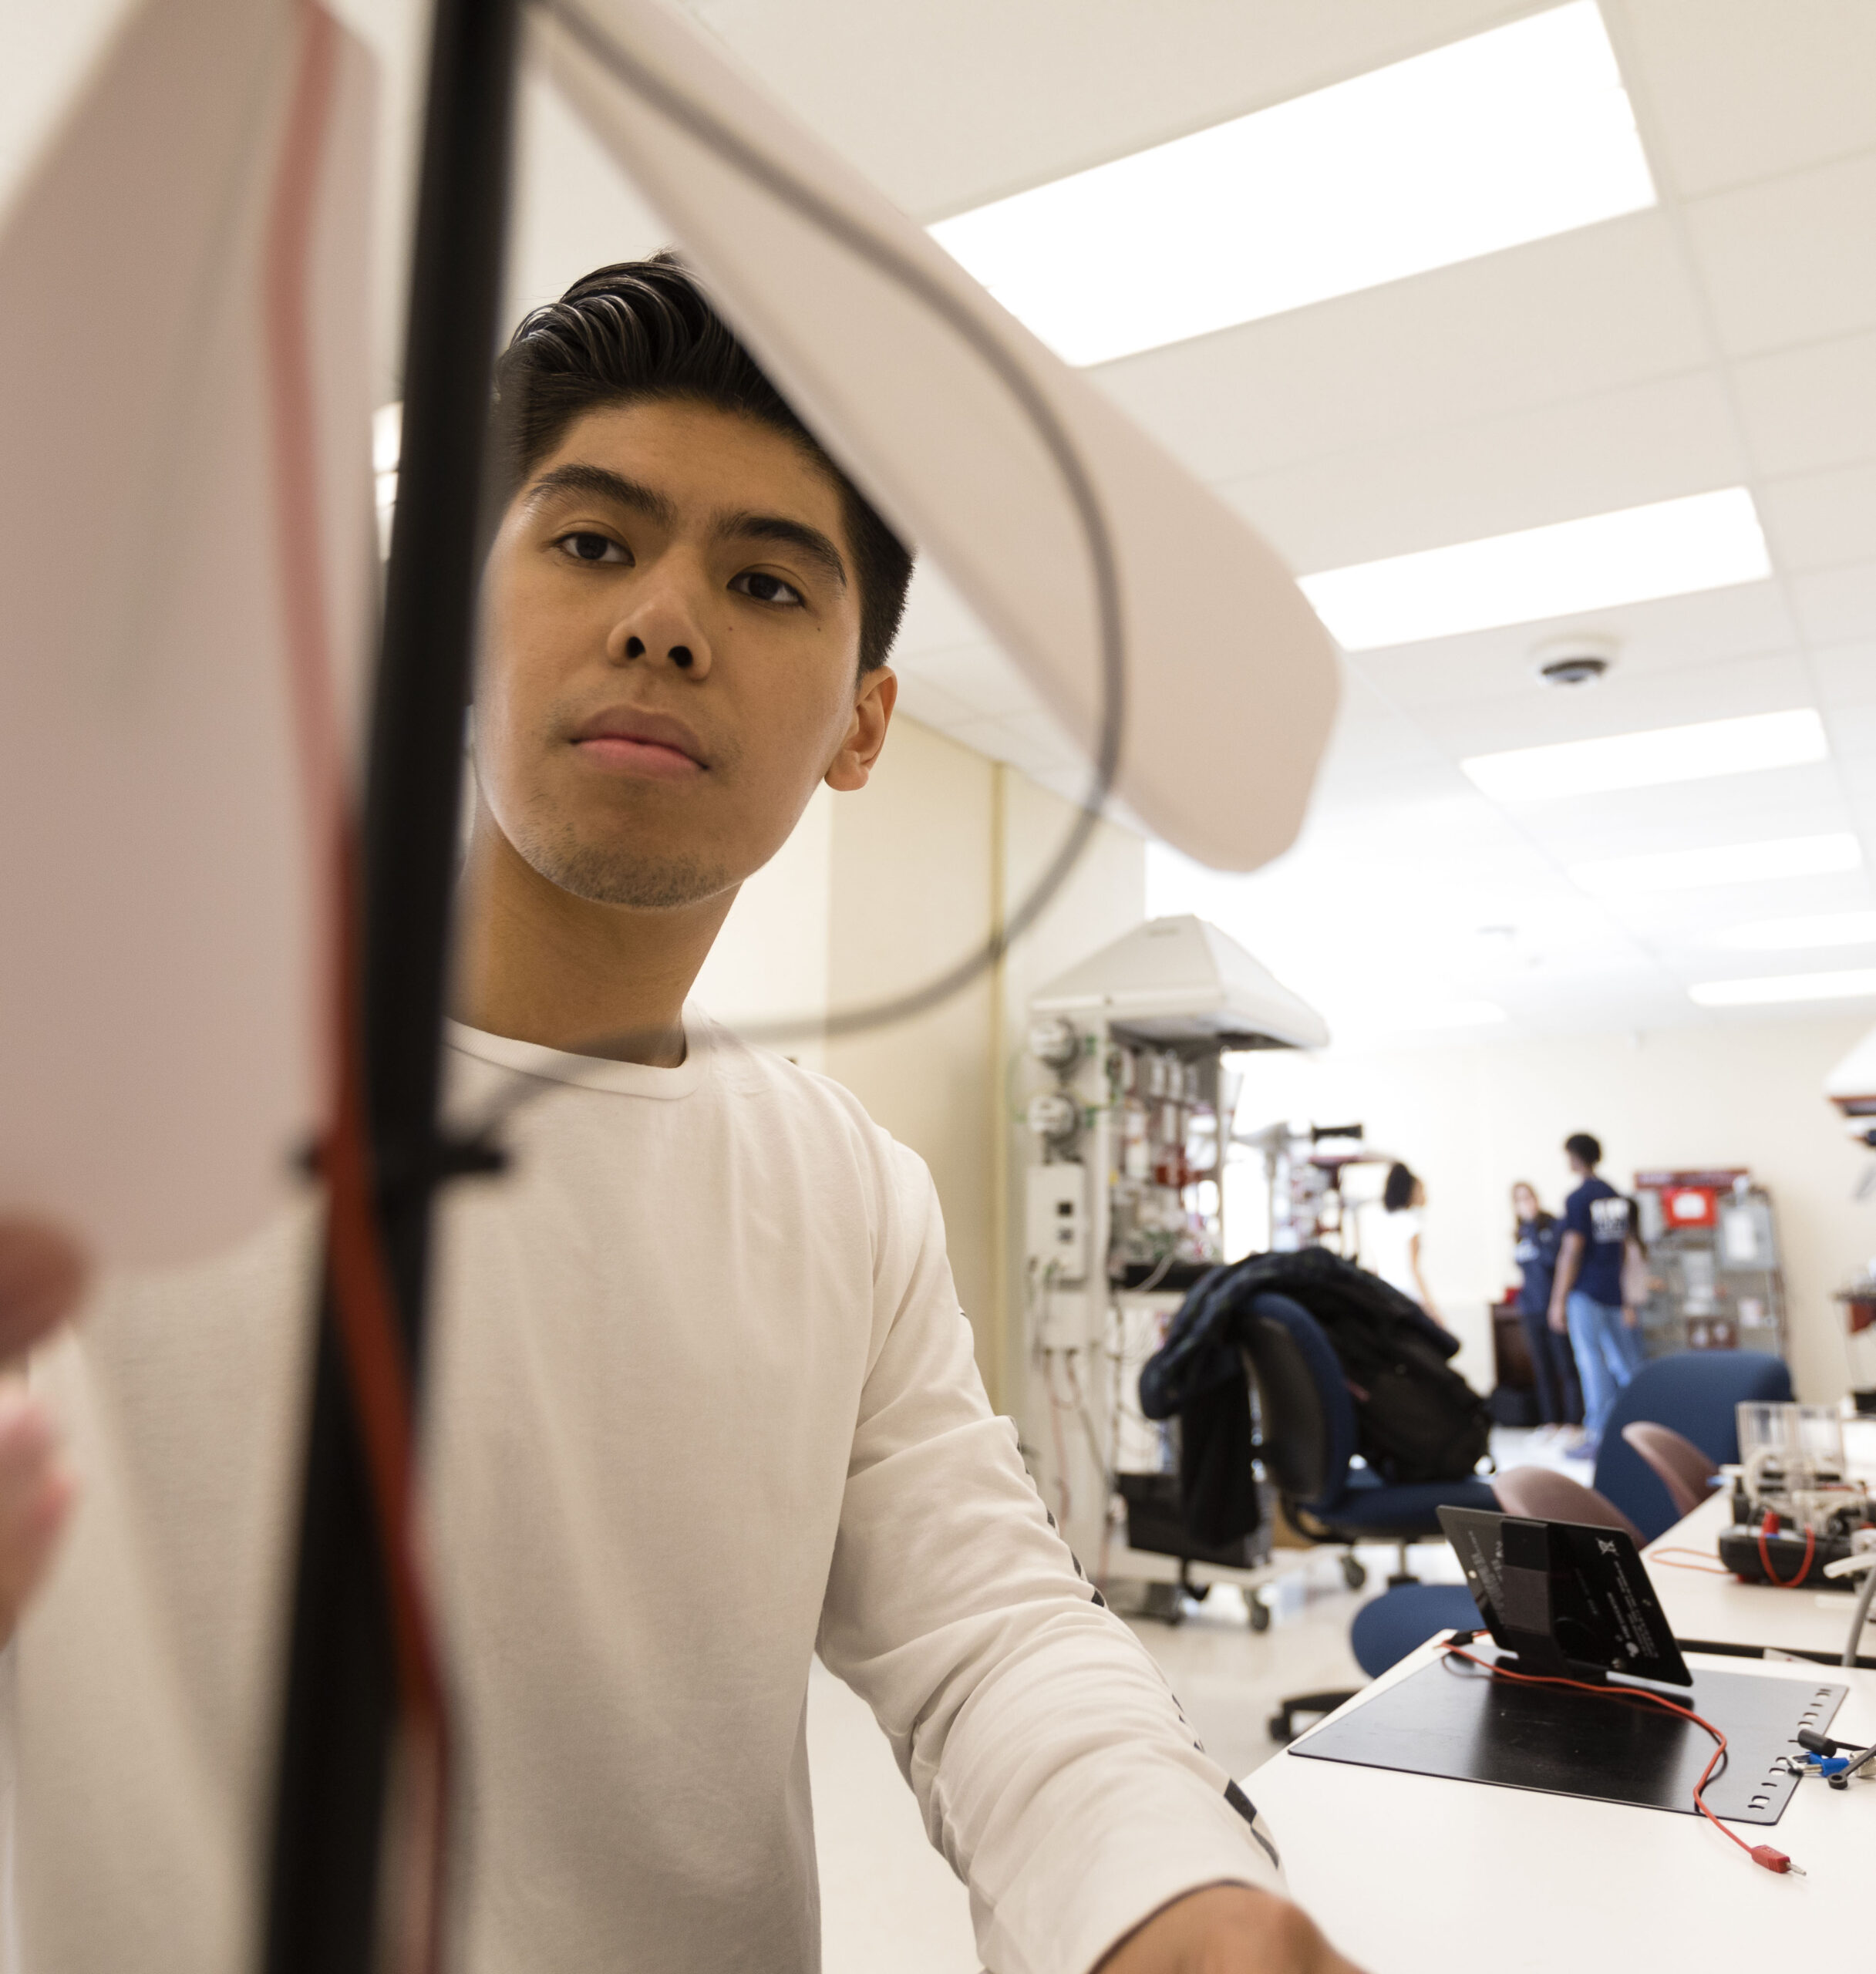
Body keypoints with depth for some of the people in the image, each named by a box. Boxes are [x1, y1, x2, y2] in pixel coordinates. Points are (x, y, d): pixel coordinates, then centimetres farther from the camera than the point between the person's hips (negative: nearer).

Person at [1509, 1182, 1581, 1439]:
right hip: (1531, 1309, 6)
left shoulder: (1553, 1225, -6)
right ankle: (1552, 1421, 16)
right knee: (1543, 1369, 10)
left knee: (1566, 1366, -2)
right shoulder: (1518, 1234, 10)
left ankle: (1573, 1420, 4)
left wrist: (1533, 1232, -18)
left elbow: (1553, 1257, -19)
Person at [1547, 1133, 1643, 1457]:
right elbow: (1624, 1246, 18)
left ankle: (1599, 1436, -4)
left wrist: (1558, 1301, -11)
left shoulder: (1578, 1199, -12)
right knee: (1626, 1362, 12)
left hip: (1586, 1294, -7)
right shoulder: (1617, 1196, 11)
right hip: (1614, 1292, 7)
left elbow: (1572, 1253, -15)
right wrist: (1626, 1299, 26)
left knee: (1592, 1362, -5)